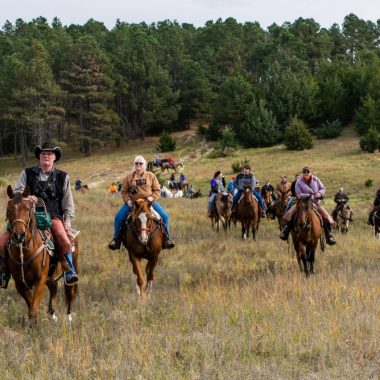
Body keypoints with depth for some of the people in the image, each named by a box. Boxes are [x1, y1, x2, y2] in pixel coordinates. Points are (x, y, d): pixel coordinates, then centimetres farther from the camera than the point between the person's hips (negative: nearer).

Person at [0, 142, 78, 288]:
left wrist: (68, 220, -1)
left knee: (65, 242, -30)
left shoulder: (62, 177, 9)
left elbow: (68, 202, 11)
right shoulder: (27, 173, 8)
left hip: (53, 215, -1)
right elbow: (16, 193, 2)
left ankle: (69, 273, -9)